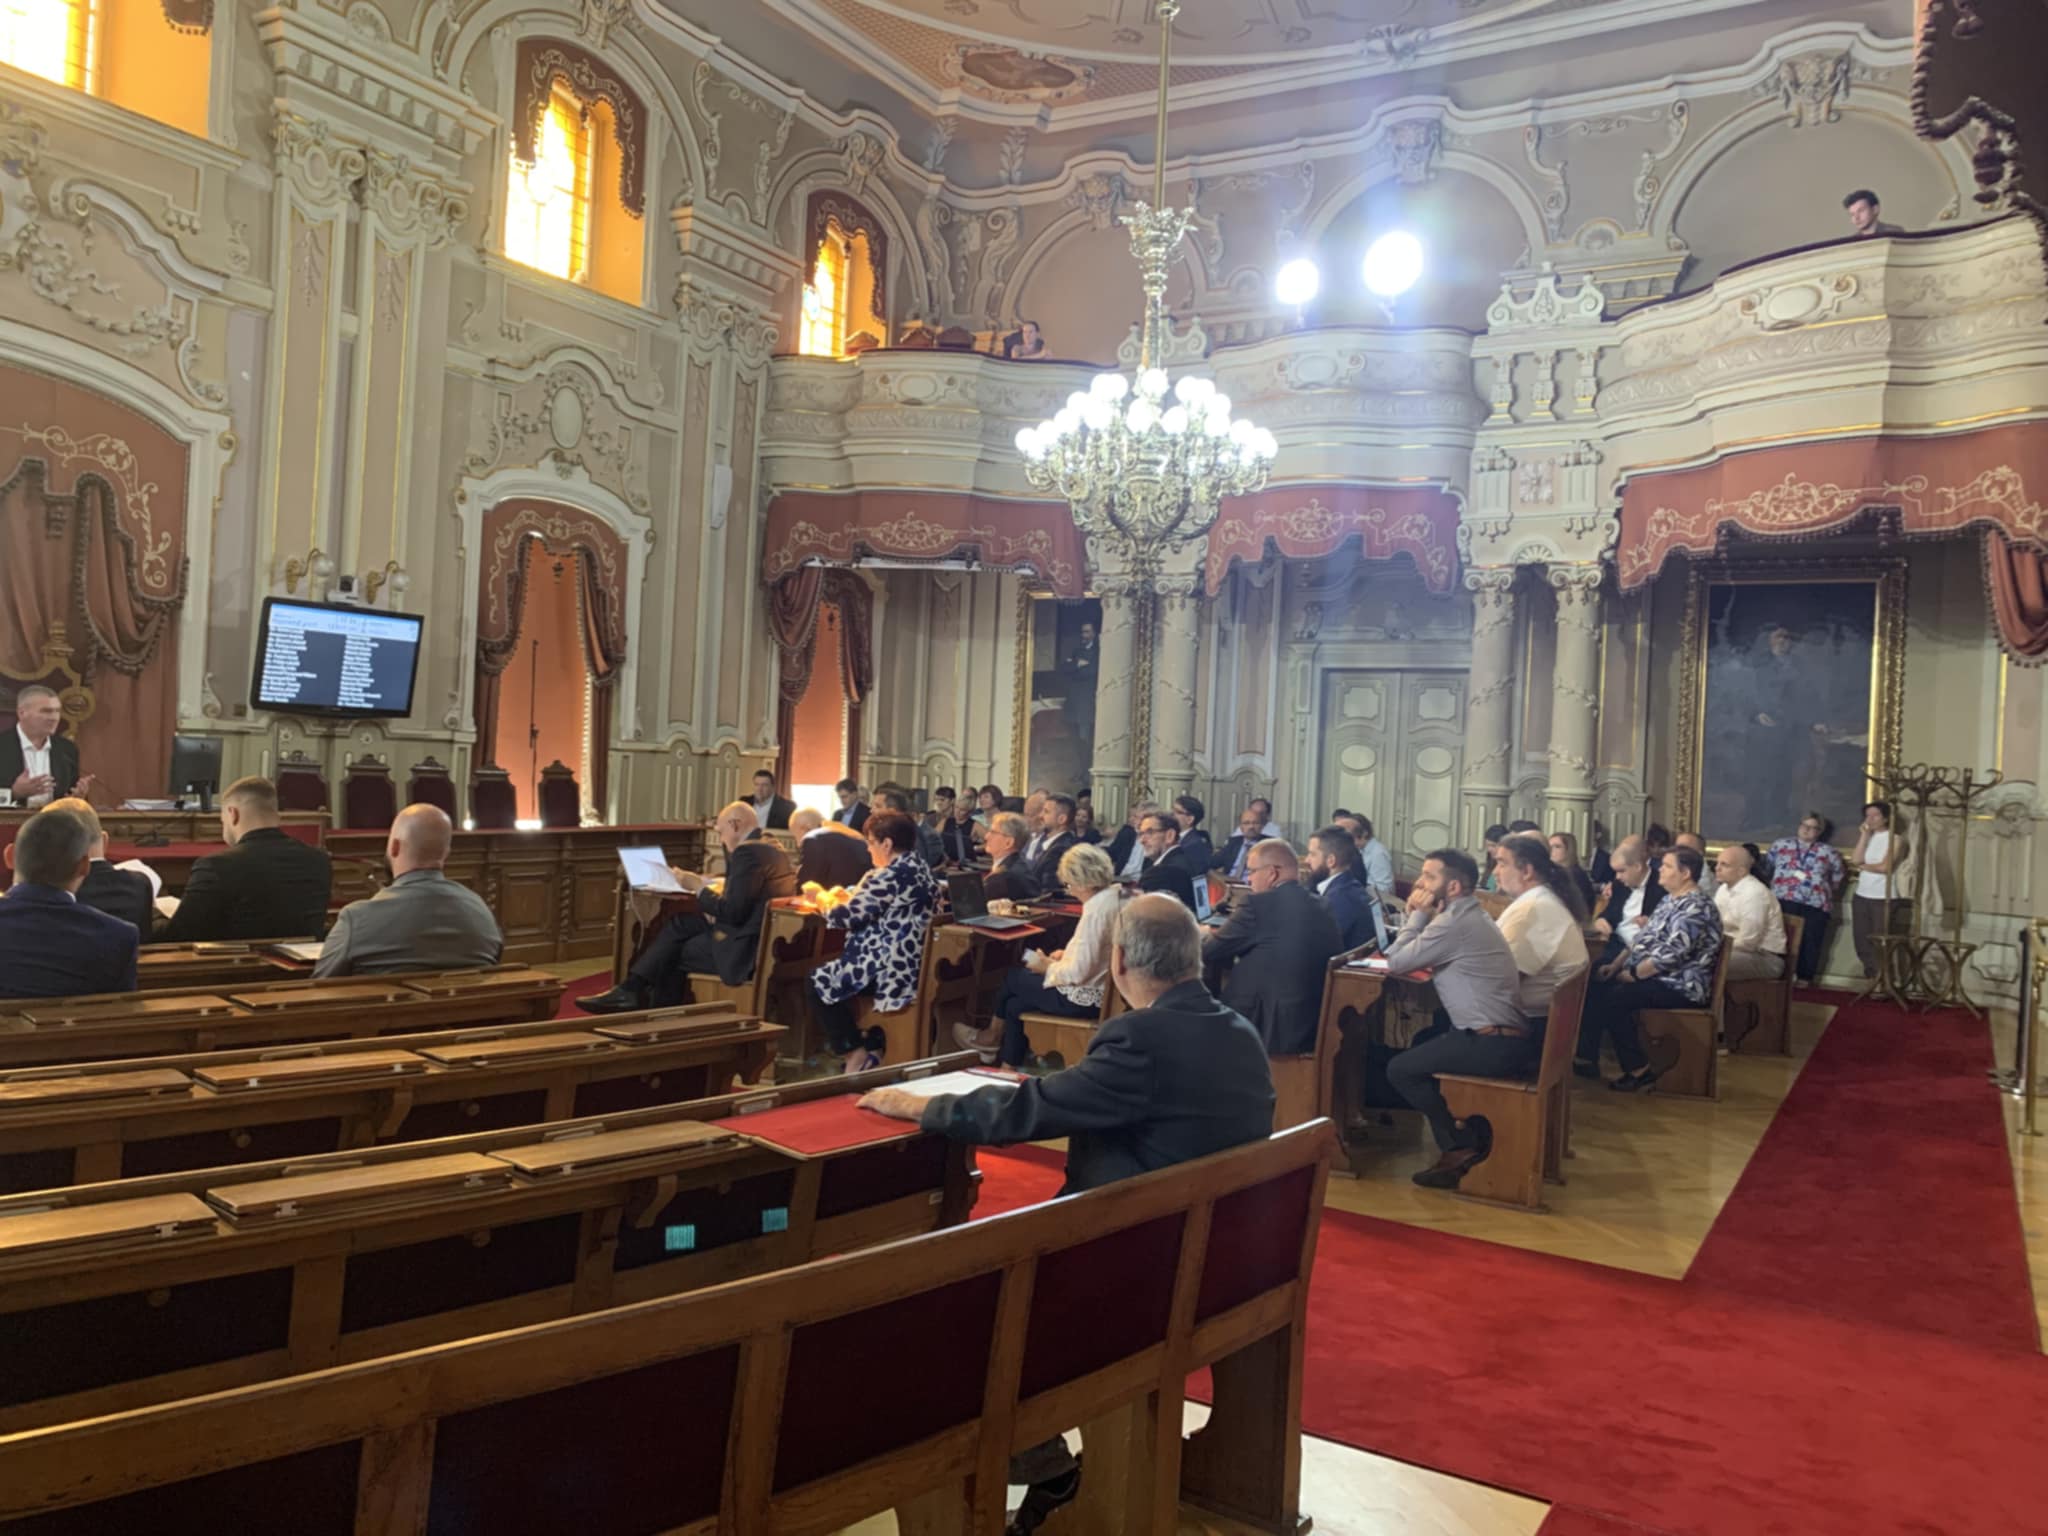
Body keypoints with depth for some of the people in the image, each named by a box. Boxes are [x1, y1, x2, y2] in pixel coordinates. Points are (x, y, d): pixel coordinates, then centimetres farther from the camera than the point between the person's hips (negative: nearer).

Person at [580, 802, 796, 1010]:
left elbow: (732, 912, -21)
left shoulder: (749, 851, -19)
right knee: (680, 923, 10)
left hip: (745, 948, -10)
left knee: (673, 952, 6)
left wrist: (697, 886, -8)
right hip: (761, 938, 10)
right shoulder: (770, 845, 14)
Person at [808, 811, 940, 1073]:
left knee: (818, 981, 6)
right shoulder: (922, 870, 11)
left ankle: (856, 1054, 8)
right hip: (914, 966, 10)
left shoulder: (890, 876, -20)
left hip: (890, 970, -10)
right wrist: (850, 896, 17)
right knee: (832, 973, 27)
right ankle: (874, 1049, 23)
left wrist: (824, 908, 4)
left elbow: (851, 916, -15)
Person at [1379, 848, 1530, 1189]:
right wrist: (1422, 916, 4)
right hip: (1507, 1036, 10)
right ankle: (1470, 1132, 23)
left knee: (1400, 1069, -2)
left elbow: (1396, 962, -11)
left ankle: (1460, 1147, 4)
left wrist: (1419, 914, -4)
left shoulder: (1454, 922, -16)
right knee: (1421, 1043, 28)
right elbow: (1415, 956, 17)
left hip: (1492, 1044, -10)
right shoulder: (1468, 914, 16)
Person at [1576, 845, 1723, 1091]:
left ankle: (1639, 1070, -13)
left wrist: (1630, 975, -17)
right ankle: (1586, 1058, -3)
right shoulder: (1669, 900, 15)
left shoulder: (1695, 908, -18)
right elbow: (1643, 937, 18)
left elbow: (1670, 956, -25)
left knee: (1613, 998, -26)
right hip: (1653, 978, 10)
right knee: (1596, 987, -2)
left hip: (1681, 987, -10)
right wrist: (1615, 965, 5)